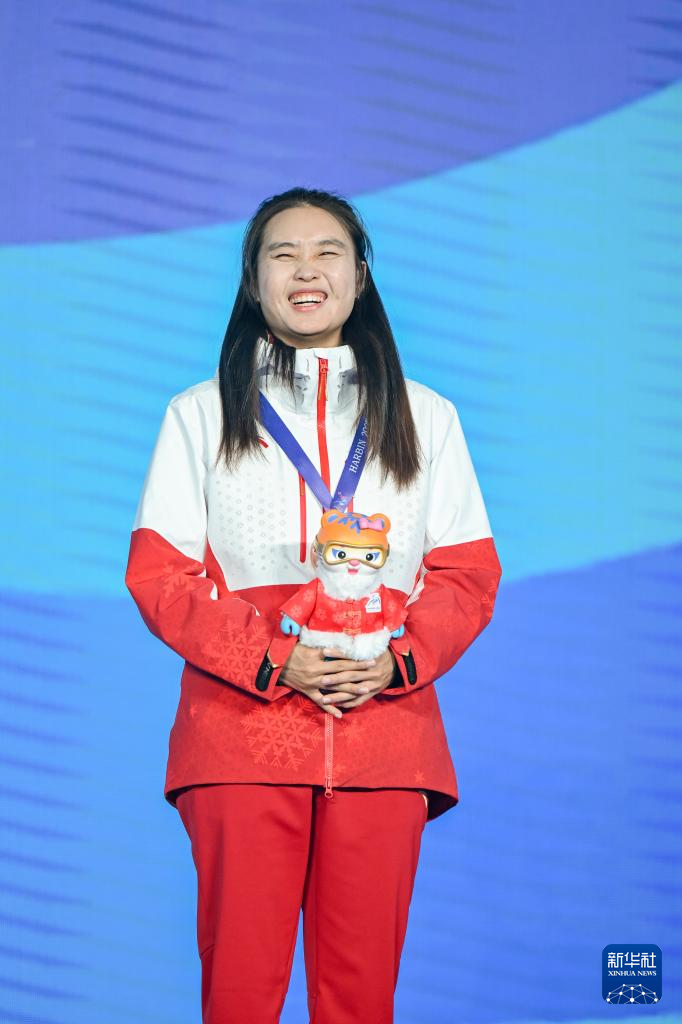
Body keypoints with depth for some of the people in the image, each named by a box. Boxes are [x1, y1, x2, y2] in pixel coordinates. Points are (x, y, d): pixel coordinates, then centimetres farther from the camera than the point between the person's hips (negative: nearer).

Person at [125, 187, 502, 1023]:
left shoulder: (426, 417, 17)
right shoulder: (201, 414, 12)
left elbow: (469, 574, 11)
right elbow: (158, 574, 4)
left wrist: (400, 661, -9)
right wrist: (269, 661, -11)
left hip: (384, 729, 1)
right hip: (242, 731, -1)